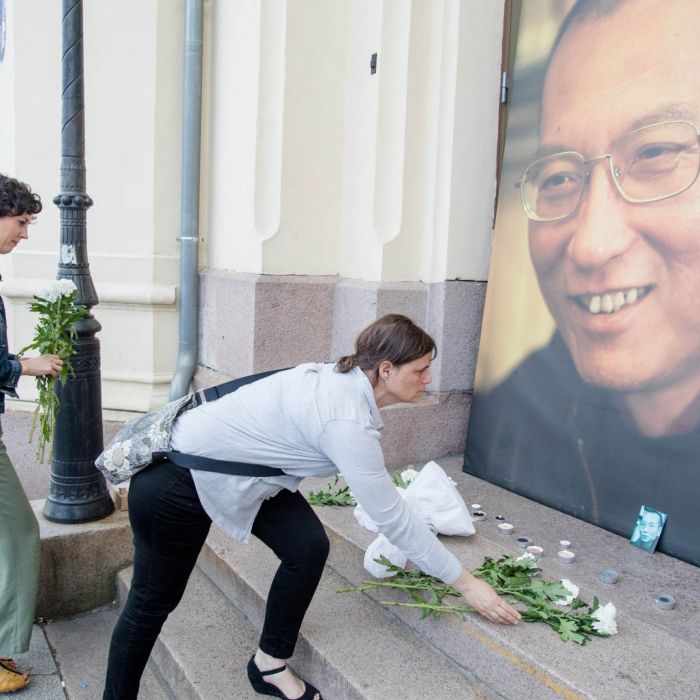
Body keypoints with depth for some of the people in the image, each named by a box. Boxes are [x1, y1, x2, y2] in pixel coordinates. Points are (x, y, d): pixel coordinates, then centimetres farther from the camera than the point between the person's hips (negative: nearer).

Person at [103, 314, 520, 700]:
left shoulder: (345, 381, -6)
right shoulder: (347, 420, -31)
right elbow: (391, 516, -26)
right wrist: (466, 583, -16)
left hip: (237, 469, 8)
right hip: (176, 479, -8)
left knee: (309, 547, -5)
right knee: (155, 599, 8)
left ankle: (270, 665, 14)